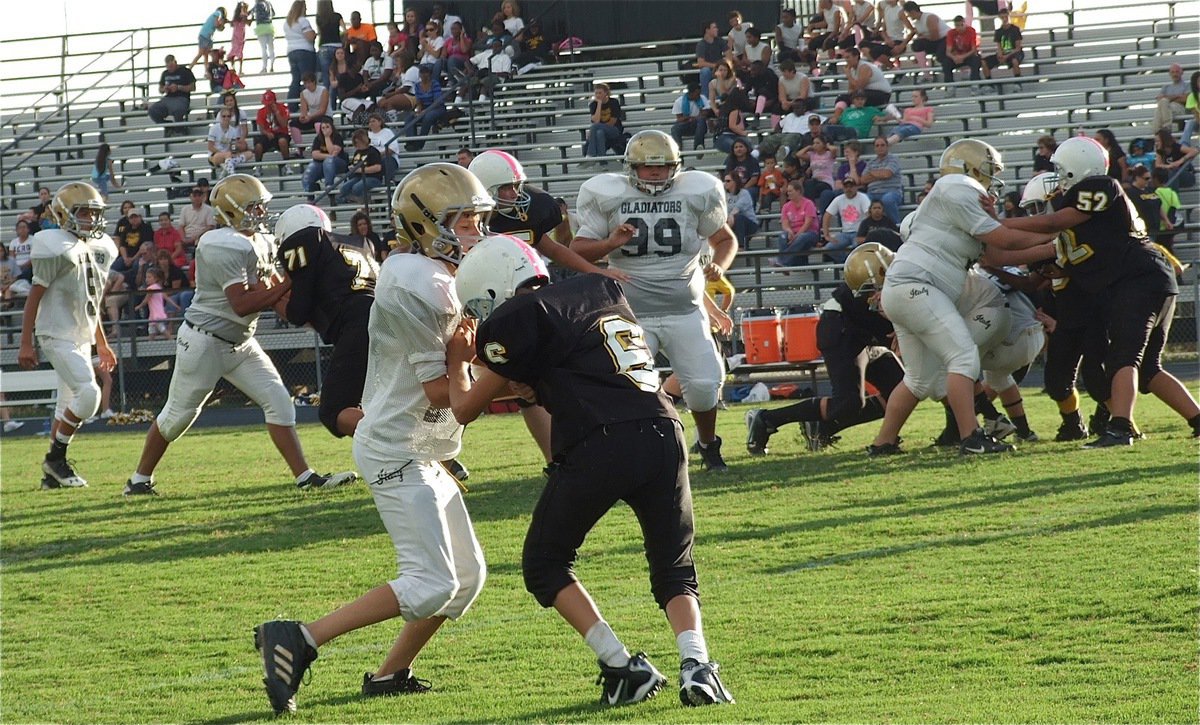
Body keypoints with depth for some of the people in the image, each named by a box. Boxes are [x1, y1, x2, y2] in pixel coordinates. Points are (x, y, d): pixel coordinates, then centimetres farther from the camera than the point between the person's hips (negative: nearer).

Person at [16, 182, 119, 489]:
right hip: (58, 335, -9)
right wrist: (26, 344, -15)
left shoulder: (100, 250, 12)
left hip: (83, 338, 9)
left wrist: (102, 345, 24)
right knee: (88, 393, -20)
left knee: (69, 406, 10)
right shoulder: (56, 248, -13)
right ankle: (55, 458, -6)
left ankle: (52, 474, 16)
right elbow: (35, 296, -12)